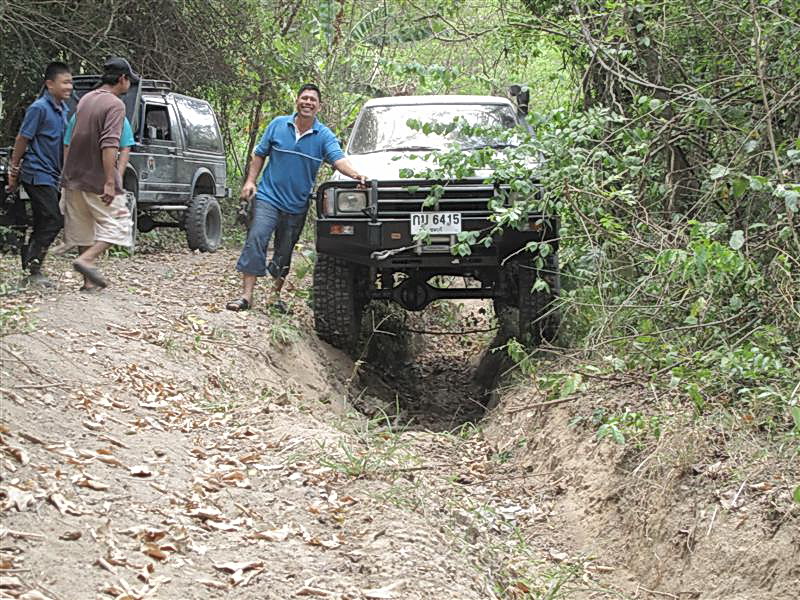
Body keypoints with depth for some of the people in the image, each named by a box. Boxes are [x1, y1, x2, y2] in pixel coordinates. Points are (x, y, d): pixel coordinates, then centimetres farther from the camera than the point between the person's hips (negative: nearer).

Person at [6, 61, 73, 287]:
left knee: (43, 223, 11)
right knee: (53, 221, -12)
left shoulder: (62, 108, 11)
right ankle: (33, 269, -6)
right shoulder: (39, 108, -14)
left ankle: (29, 266, 20)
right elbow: (22, 139, -10)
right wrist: (14, 171, -7)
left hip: (50, 176, 9)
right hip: (38, 174, -9)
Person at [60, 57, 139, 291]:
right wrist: (110, 183, -26)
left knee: (84, 226, 13)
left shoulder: (86, 99, 12)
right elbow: (109, 145, -23)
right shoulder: (115, 105, -13)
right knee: (116, 223, 2)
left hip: (75, 176, 8)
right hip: (98, 179, -8)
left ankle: (90, 280, 15)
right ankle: (87, 259, -16)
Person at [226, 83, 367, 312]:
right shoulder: (278, 125, 1)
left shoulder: (324, 136, -2)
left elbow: (338, 159, -17)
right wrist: (250, 181, -1)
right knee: (256, 240, -16)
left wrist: (354, 174, -37)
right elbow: (259, 154, 10)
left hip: (297, 205, 1)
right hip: (269, 197, -1)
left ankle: (277, 294, 31)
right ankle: (246, 296, -17)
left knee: (285, 252, 12)